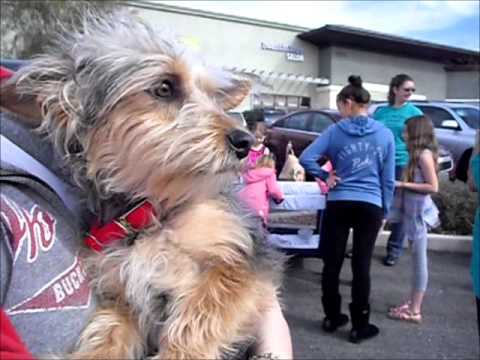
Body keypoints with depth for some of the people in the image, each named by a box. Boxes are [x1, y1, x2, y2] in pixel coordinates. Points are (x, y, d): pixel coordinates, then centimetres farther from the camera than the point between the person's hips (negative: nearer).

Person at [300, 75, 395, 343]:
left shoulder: (335, 131, -1)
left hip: (339, 204, 0)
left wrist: (326, 176, 2)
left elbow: (306, 158, -9)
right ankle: (360, 326, 16)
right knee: (362, 266, 6)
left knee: (333, 263, 12)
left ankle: (332, 318, 25)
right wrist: (385, 210, 13)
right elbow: (388, 179, 6)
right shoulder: (385, 134, 2)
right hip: (370, 206, 1)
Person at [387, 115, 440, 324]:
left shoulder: (425, 154, -15)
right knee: (416, 260, 14)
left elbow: (433, 187, -19)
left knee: (419, 260, -2)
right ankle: (412, 304, 24)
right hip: (412, 211, 9)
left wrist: (403, 184, -19)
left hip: (418, 212, -9)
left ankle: (415, 311, 5)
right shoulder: (418, 154, 12)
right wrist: (401, 183, 3)